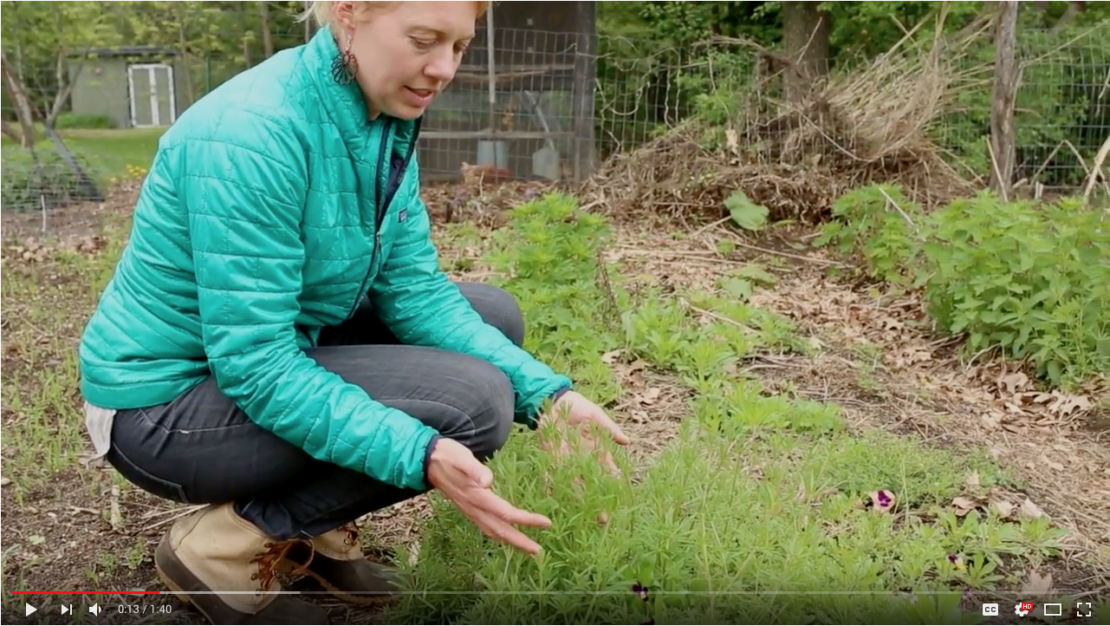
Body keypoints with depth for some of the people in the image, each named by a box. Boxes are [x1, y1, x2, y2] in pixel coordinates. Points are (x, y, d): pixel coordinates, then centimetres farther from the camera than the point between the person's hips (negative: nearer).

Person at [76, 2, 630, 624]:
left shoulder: (387, 121, -1)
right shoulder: (253, 132, -27)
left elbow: (414, 290, -5)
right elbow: (253, 362, -29)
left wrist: (545, 393, -16)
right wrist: (422, 455, -38)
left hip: (260, 347, 9)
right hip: (166, 399, -8)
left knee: (494, 314, 6)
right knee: (473, 402, -22)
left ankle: (312, 524, 10)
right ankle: (221, 547, -5)